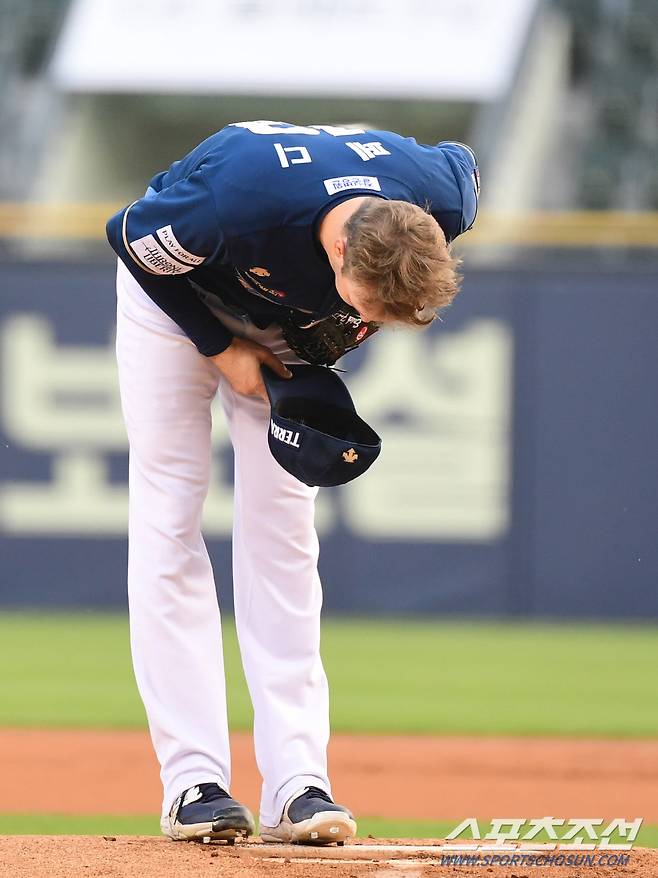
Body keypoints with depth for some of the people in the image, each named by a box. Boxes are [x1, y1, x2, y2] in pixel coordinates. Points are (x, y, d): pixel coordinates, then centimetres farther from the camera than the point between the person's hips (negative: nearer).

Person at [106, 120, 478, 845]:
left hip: (289, 319, 3)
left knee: (282, 527, -4)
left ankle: (297, 784, -7)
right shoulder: (239, 199, -44)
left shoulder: (442, 200, -32)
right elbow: (131, 235, -23)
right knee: (168, 522, -10)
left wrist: (376, 307, -13)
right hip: (178, 295, -3)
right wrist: (223, 348, -20)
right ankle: (194, 783, -11)